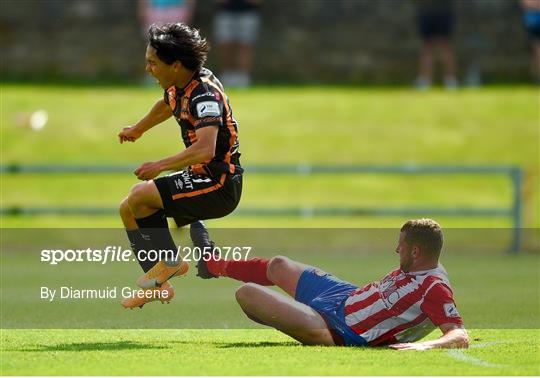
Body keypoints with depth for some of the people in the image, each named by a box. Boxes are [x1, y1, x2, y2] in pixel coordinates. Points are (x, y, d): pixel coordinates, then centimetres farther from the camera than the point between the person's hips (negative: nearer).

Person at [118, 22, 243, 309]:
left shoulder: (205, 94, -23)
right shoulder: (179, 87, 5)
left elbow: (205, 149, -36)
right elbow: (167, 105, 32)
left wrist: (160, 166, -33)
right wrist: (137, 129, 49)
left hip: (219, 185, -10)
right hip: (200, 178, 10)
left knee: (140, 197, -21)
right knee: (128, 209, 8)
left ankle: (170, 261, -2)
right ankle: (158, 286, 8)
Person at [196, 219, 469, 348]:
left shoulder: (434, 289, -29)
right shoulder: (414, 268, -1)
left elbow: (460, 336, -38)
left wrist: (425, 345, -53)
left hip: (340, 330, -9)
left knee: (247, 293, -12)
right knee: (279, 266, 31)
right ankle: (214, 265, 62)